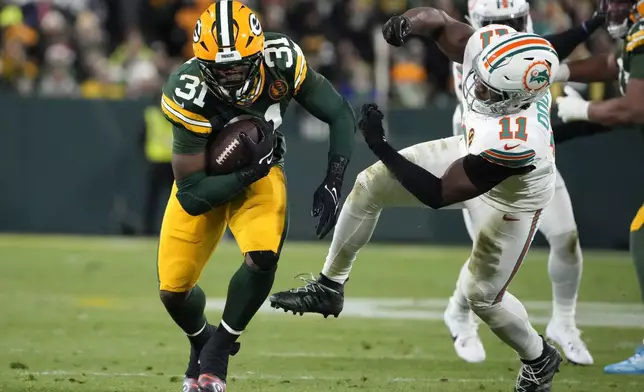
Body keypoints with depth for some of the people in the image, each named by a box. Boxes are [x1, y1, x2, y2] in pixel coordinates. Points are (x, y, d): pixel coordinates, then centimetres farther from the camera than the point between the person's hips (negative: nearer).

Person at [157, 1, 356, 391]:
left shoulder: (282, 61, -29)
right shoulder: (188, 95, -35)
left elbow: (341, 115, -14)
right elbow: (191, 195, -30)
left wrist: (333, 182, -25)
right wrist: (250, 173, -38)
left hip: (261, 172, 1)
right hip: (206, 179, -1)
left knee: (263, 257, -26)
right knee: (174, 289, -3)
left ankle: (218, 352, -1)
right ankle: (201, 341, 34)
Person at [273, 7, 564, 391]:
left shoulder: (514, 143, -48)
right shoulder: (490, 45, -34)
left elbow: (438, 194, -34)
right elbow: (437, 20, -15)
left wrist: (381, 146, -34)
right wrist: (409, 23, -40)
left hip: (510, 200, -7)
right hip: (470, 154, 7)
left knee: (479, 295, 5)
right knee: (370, 186, 3)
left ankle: (540, 359, 36)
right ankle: (329, 287, 24)